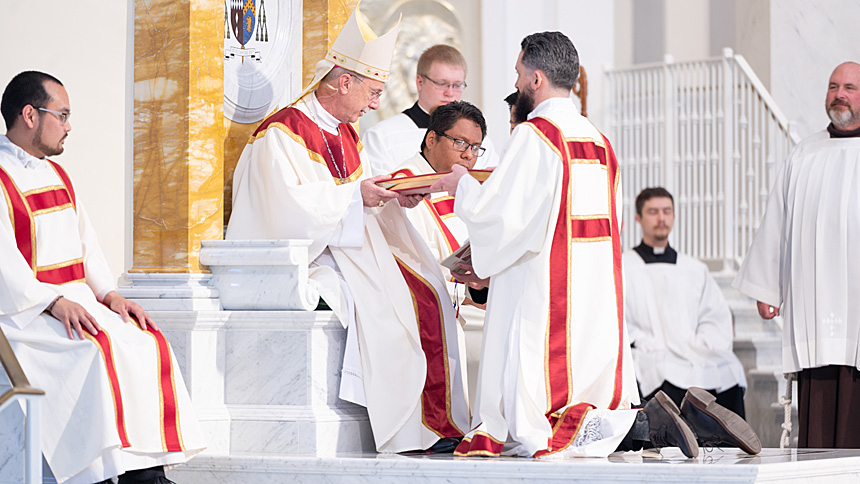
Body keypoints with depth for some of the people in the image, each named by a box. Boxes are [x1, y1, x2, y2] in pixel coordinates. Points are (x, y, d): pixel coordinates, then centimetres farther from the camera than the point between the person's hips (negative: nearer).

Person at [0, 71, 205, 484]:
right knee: (101, 349, -29)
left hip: (75, 300, 8)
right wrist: (53, 303, -25)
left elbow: (85, 244, 19)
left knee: (147, 341, -12)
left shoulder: (55, 175, 20)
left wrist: (108, 294, 3)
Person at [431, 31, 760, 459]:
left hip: (546, 308, -8)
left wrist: (462, 185, 8)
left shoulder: (534, 136, -10)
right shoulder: (599, 142, 16)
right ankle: (690, 417, -9)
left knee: (537, 438, -7)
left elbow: (491, 212, -15)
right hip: (600, 308, 8)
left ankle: (654, 424, -22)